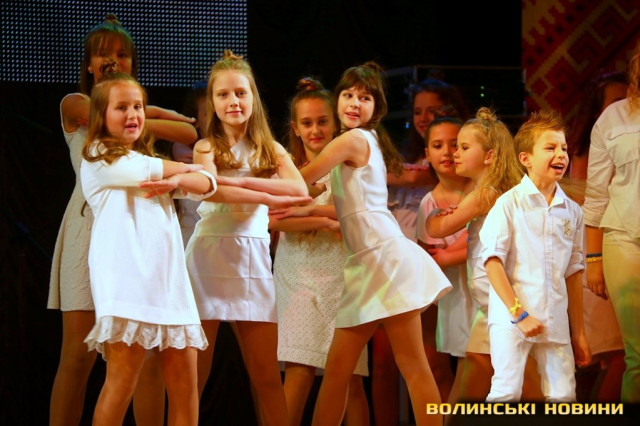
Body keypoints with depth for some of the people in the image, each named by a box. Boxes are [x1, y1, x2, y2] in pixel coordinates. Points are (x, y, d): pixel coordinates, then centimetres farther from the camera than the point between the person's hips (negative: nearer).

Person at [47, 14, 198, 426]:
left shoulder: (145, 106, 19)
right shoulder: (74, 105, 8)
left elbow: (190, 133, 1)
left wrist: (144, 120, -3)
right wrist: (154, 114, 2)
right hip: (92, 226, -3)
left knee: (149, 356, -4)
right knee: (78, 355, -8)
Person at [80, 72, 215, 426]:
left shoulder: (151, 161, 26)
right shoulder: (98, 157, 6)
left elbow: (208, 184, 11)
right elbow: (151, 171, -5)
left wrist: (177, 181, -11)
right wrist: (187, 169, 16)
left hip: (169, 279, 7)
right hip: (127, 278, -7)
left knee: (185, 384, 0)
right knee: (123, 379, -14)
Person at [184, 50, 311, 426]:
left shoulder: (271, 150, 12)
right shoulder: (206, 147, 4)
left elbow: (300, 190, -7)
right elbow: (213, 191, -17)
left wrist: (241, 182, -16)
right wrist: (274, 198, -21)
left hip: (253, 259, 3)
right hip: (210, 256, -3)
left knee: (267, 376, 2)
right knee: (195, 373, -1)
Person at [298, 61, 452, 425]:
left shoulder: (353, 139, -7)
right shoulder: (366, 142, 20)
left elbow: (303, 180, -2)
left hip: (386, 257, -9)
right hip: (366, 264, 9)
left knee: (412, 365, -9)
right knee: (338, 366, 8)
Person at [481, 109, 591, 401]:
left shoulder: (572, 211, 11)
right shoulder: (510, 204, -4)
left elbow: (573, 272, 15)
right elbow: (492, 261, -9)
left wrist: (578, 332, 15)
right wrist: (518, 313, -15)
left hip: (556, 322, 5)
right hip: (511, 319, -5)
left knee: (564, 395, 2)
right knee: (507, 393, -9)